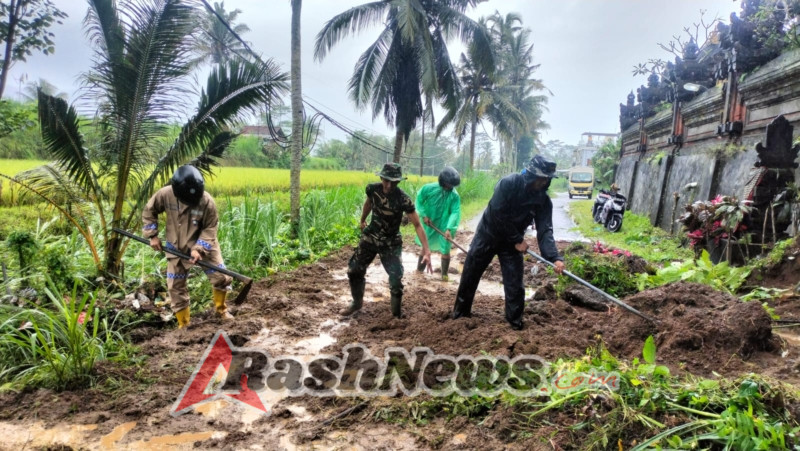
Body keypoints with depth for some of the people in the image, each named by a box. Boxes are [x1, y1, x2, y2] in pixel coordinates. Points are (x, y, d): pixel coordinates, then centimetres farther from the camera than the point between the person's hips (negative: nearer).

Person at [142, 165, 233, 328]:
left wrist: (199, 248, -25)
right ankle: (183, 325, 24)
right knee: (175, 287, 7)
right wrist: (152, 235, -4)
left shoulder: (207, 201, -25)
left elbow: (210, 228, -15)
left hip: (204, 246, -1)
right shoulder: (165, 195, -20)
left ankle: (221, 310, 25)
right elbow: (149, 211, -1)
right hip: (176, 249, 2)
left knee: (221, 277, -4)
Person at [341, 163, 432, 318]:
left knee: (396, 282, -10)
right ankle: (357, 303, 35)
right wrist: (362, 221, 26)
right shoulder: (372, 189, -15)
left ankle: (396, 315, 11)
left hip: (391, 243, -4)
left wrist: (426, 250, -33)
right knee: (353, 270, 10)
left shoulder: (403, 200, -26)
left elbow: (417, 225, -24)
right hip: (370, 237, 4)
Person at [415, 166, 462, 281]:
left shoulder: (455, 196, -16)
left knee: (445, 251, 5)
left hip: (444, 227, -1)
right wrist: (424, 215, -13)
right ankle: (420, 268, 36)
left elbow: (455, 213, -21)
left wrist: (449, 229, -33)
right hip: (429, 225, 1)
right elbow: (419, 201, -3)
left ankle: (444, 274, 24)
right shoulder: (428, 188, -16)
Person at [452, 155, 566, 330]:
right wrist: (518, 240, -21)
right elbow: (499, 215, -27)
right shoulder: (508, 183, -25)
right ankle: (461, 311, 28)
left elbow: (545, 230, -18)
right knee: (470, 275, 8)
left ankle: (515, 321, 16)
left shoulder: (543, 200, -13)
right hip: (487, 235, -2)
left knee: (515, 283, -1)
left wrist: (555, 258, -32)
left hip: (512, 242, 3)